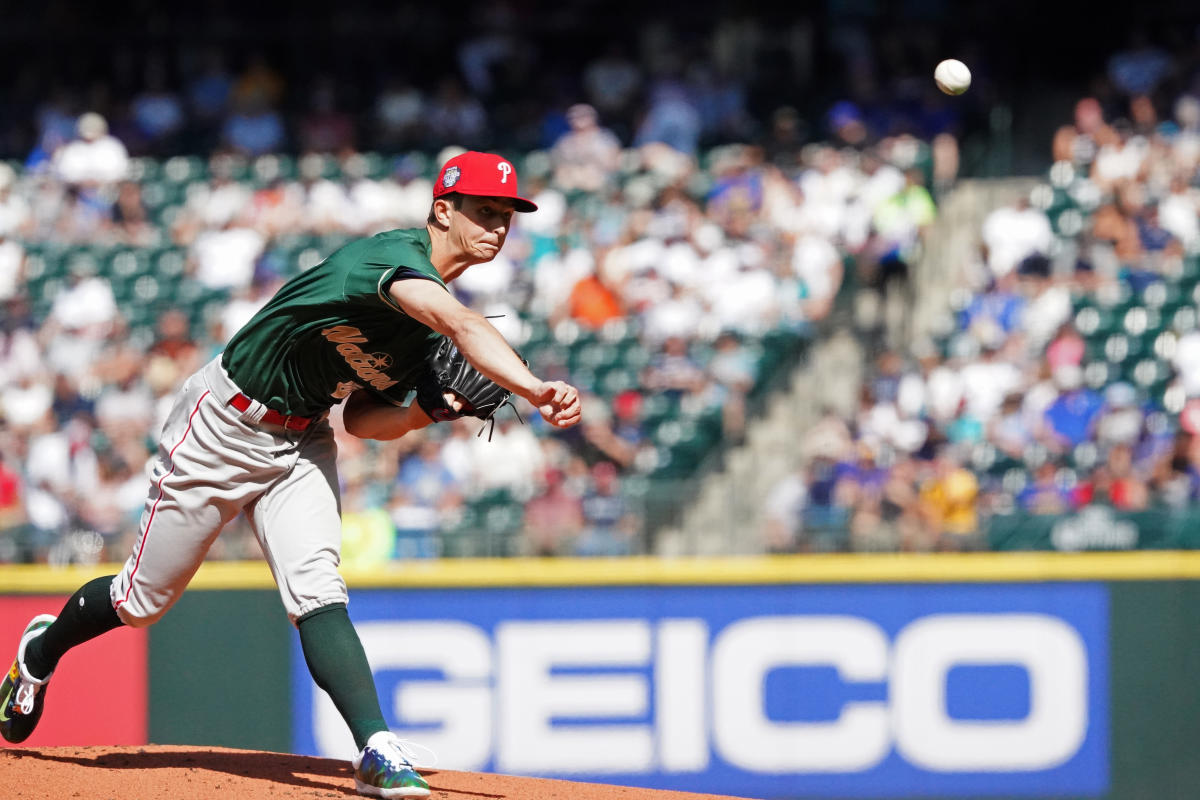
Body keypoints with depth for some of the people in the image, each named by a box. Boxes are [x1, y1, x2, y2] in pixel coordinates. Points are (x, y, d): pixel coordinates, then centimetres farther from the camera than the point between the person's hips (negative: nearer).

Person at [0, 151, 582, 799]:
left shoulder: (431, 325, 1)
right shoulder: (394, 256, -27)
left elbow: (362, 419, 6)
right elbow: (464, 327, -47)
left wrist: (431, 411, -13)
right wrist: (536, 390, -62)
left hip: (304, 441, 6)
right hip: (225, 425, -6)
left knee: (315, 588, -17)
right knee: (144, 597, 8)